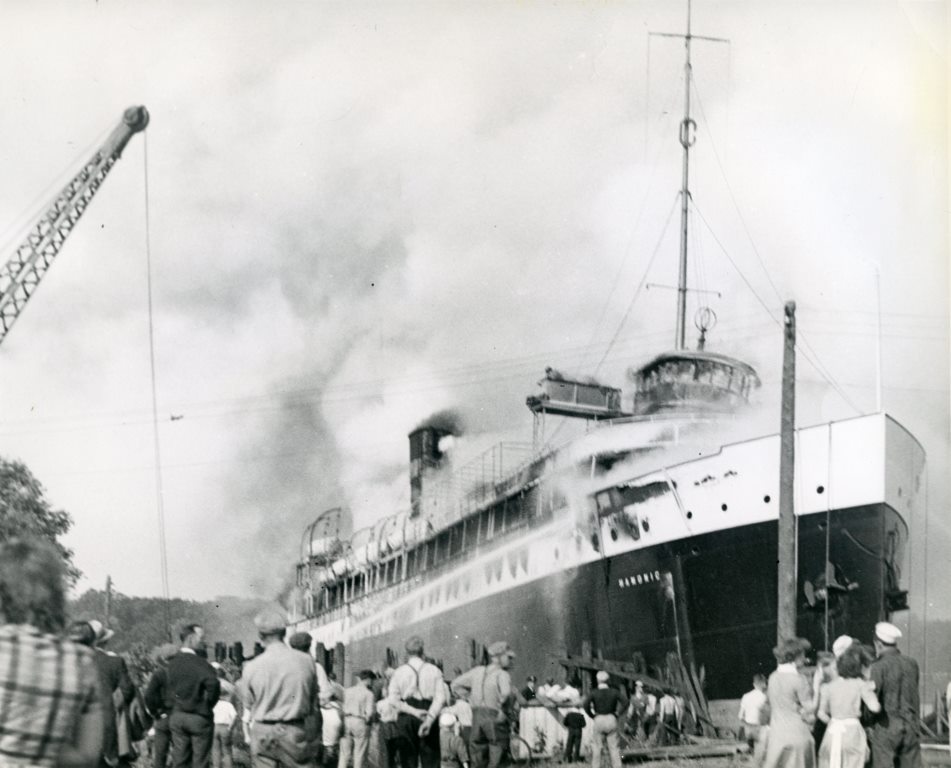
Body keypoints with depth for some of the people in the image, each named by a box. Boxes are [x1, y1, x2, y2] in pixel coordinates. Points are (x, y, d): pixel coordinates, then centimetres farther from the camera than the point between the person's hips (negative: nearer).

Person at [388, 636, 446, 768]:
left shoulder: (399, 672, 5)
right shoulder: (434, 670, 5)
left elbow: (393, 699, -5)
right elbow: (440, 697, -7)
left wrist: (413, 711, -9)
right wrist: (429, 720, -14)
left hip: (405, 719, 0)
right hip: (429, 718, 0)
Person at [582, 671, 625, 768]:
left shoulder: (594, 693, -4)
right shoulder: (614, 691, 2)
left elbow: (585, 705, -16)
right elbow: (625, 702, -7)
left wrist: (592, 716, -2)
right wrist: (617, 713, 1)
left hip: (599, 720, -2)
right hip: (612, 720, 2)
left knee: (596, 747, 6)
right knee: (613, 746, 6)